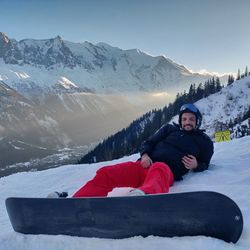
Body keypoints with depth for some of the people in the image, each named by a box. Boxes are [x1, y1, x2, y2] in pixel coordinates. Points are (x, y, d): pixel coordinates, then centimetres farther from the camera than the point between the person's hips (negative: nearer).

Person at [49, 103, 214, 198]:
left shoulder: (204, 141, 22)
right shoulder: (170, 129, 26)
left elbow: (204, 165, 24)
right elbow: (148, 143, 24)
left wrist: (196, 165, -1)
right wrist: (144, 155, 0)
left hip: (168, 171, -4)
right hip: (146, 165, 4)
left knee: (158, 170, -45)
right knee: (105, 173, -22)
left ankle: (142, 195, -78)